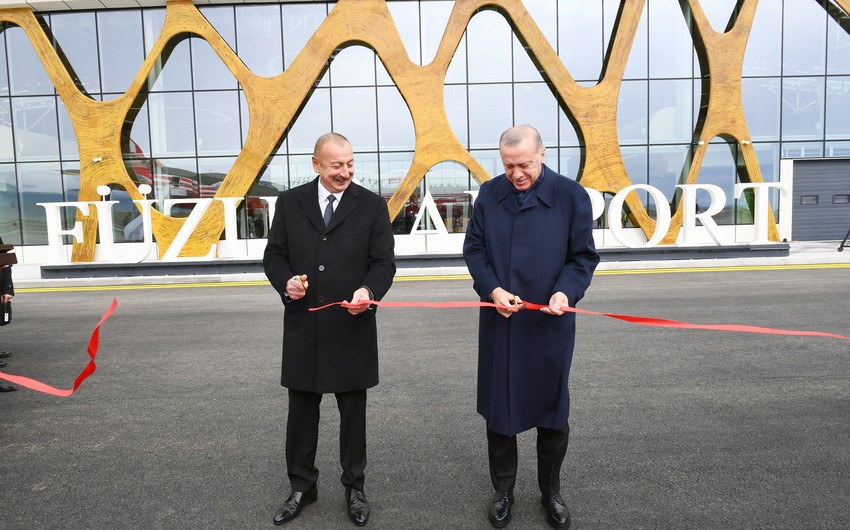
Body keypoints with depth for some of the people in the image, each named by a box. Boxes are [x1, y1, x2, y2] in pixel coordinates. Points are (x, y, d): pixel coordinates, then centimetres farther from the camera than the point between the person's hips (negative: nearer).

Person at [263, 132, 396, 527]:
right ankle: (301, 486, 33)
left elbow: (383, 261, -4)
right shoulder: (290, 202, 3)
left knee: (353, 412, 12)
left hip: (352, 327, -1)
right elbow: (274, 255, 7)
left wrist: (369, 291, -24)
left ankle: (354, 487, 31)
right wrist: (285, 282, -14)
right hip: (303, 326, 2)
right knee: (301, 409, 14)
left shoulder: (372, 206, -1)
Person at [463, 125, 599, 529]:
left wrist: (565, 291, -20)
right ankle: (503, 491, 32)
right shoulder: (489, 194, 2)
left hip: (550, 323, -1)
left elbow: (583, 256, -2)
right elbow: (473, 249, 4)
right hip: (499, 322, 2)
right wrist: (492, 289, -12)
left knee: (552, 409, 12)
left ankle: (551, 492, 34)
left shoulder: (571, 195, -5)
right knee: (498, 406, 11)